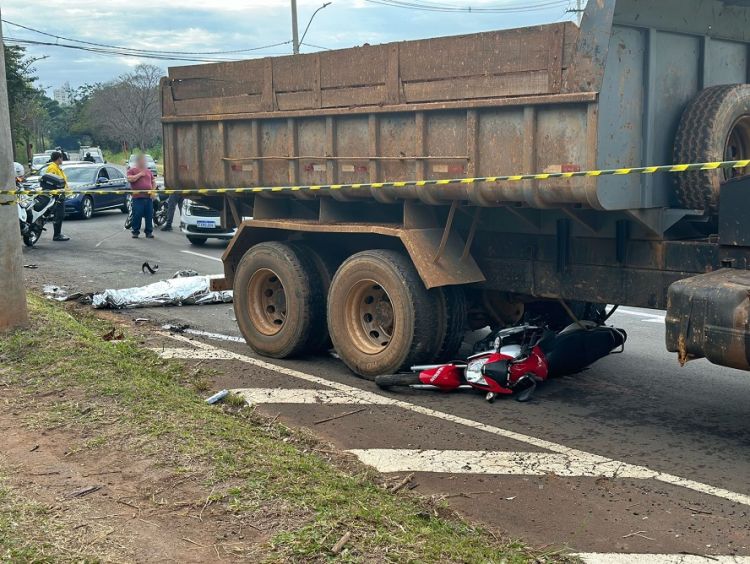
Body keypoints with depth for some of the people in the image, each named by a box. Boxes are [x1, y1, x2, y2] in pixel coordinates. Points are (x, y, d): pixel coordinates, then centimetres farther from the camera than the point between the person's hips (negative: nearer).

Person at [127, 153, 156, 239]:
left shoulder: (148, 171, 19)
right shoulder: (132, 170, 5)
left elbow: (154, 182, 24)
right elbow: (129, 179, -12)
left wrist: (153, 190, 6)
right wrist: (139, 174, -7)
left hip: (148, 197, 4)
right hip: (138, 197, -4)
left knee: (149, 215, 3)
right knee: (137, 215, -5)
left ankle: (149, 232, 9)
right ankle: (135, 231, 3)